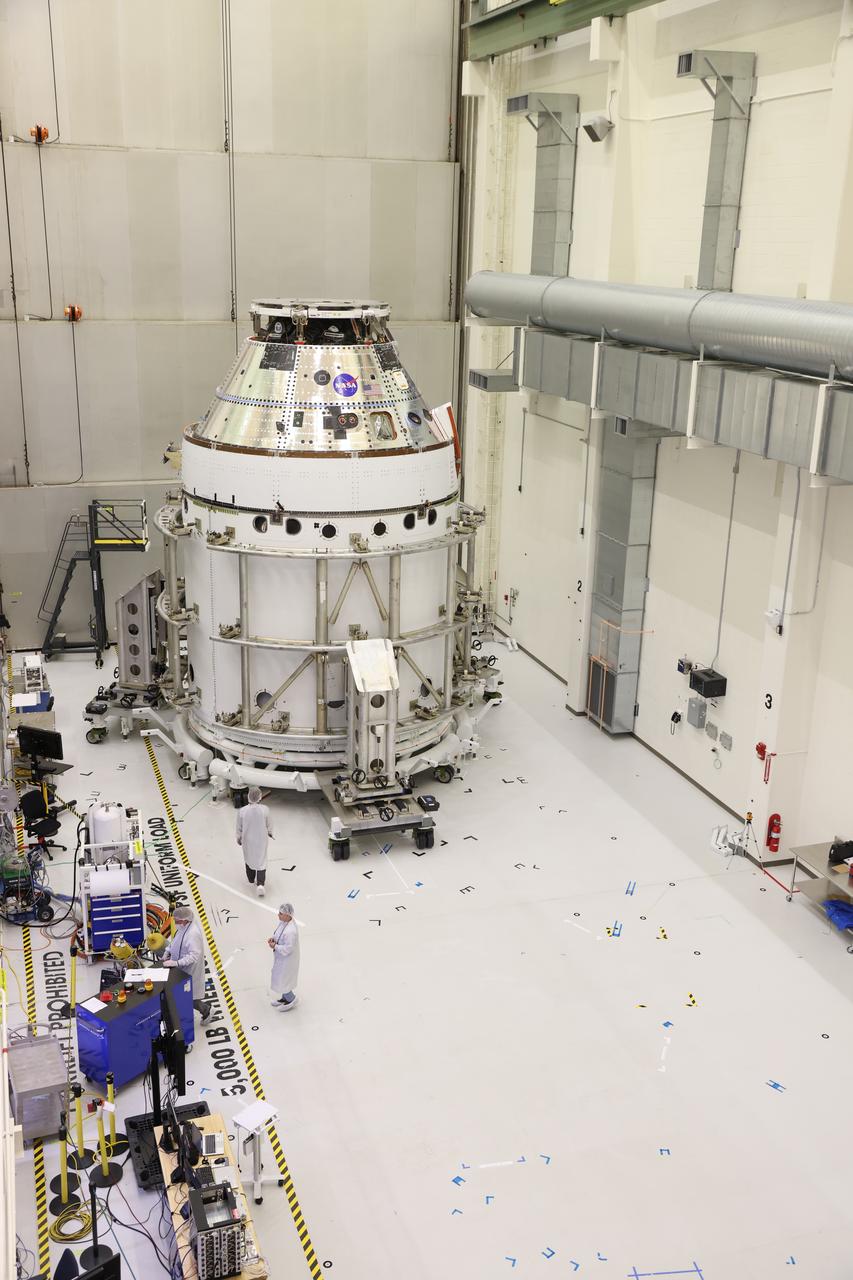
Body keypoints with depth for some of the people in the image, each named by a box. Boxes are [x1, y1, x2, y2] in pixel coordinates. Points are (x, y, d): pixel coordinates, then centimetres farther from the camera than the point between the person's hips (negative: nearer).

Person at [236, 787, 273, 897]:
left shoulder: (242, 811, -23)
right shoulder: (265, 809, -22)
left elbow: (239, 828, -9)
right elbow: (268, 825, -6)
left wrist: (238, 838, 11)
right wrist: (270, 833, 16)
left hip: (248, 840, 1)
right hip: (261, 839, -1)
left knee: (249, 859, 25)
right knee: (261, 861, 12)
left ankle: (251, 880, 43)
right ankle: (260, 884, -2)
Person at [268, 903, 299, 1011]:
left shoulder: (290, 931, -38)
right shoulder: (284, 921, -10)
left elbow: (288, 948, -30)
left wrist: (275, 947, -23)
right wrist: (273, 938, -7)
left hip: (287, 960, -9)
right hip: (281, 957, 9)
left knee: (281, 980, 10)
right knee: (280, 977, 27)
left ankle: (291, 999, 35)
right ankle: (285, 997, 48)